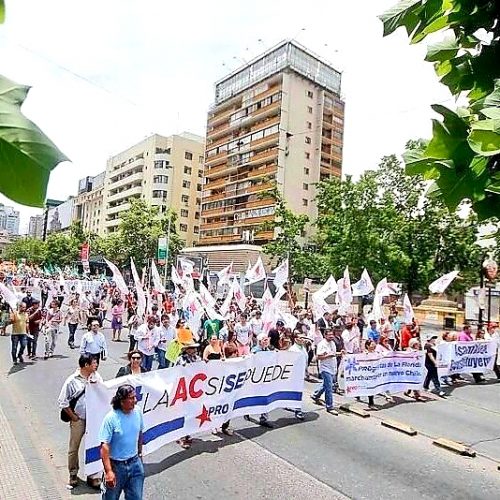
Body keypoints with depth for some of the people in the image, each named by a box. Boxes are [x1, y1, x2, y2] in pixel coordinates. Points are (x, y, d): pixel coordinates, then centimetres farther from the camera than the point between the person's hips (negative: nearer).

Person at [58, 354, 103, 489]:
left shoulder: (96, 376, -4)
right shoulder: (72, 380, -13)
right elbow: (62, 402, -7)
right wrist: (73, 416, -5)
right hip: (78, 420, -2)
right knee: (74, 448, 14)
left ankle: (92, 475, 25)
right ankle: (73, 474, 35)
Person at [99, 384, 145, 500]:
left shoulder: (138, 412, -8)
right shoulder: (111, 418, -23)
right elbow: (104, 446, -23)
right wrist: (108, 471, -26)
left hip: (135, 463, 4)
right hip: (116, 465, -4)